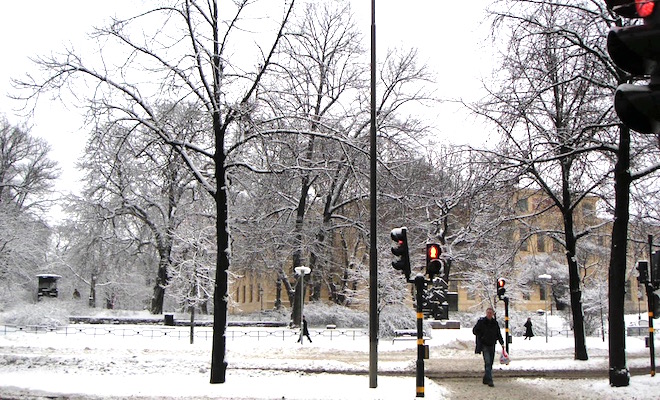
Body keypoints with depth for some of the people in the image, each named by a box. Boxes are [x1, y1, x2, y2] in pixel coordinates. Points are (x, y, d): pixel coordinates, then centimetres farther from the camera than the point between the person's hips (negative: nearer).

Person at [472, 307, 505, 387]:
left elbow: (498, 334, 13)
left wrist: (502, 343, 6)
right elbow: (474, 330, 1)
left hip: (492, 345, 5)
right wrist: (481, 336, -7)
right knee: (487, 362, -14)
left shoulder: (495, 323, 7)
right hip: (484, 345, -5)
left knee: (490, 363, 9)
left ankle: (486, 379, 21)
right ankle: (489, 380, -18)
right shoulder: (481, 321, -5)